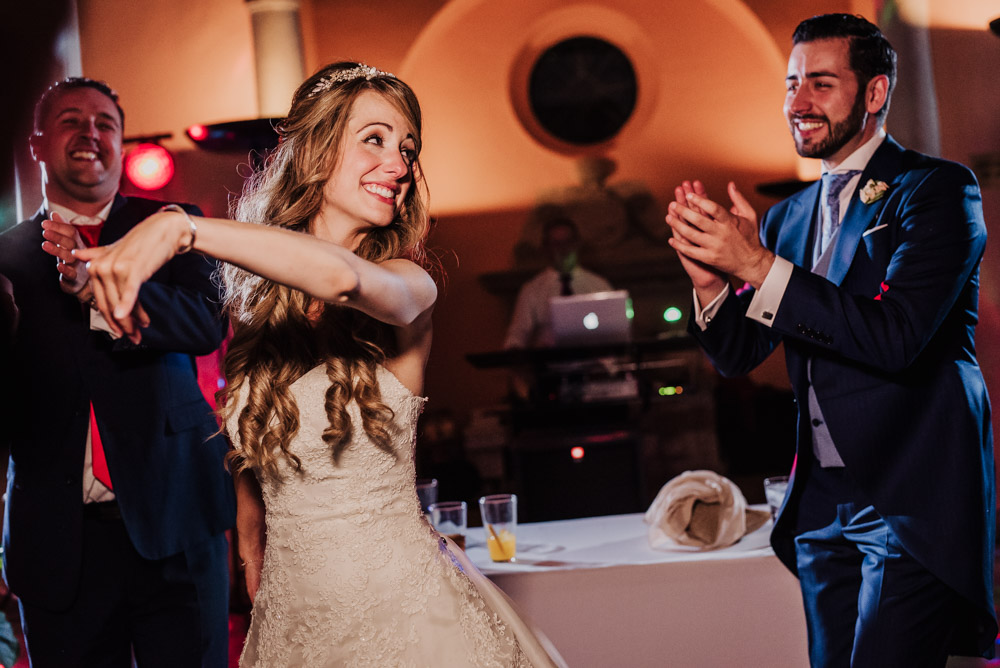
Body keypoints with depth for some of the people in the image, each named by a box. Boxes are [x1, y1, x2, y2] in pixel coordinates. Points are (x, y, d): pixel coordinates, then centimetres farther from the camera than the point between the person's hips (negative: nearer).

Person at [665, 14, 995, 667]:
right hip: (822, 503, 7)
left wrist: (760, 266, -23)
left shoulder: (938, 189, -7)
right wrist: (711, 278, -11)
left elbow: (895, 336, -20)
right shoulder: (789, 217, 14)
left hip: (915, 498, -7)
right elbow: (737, 355, 10)